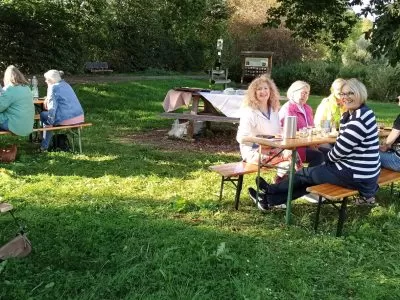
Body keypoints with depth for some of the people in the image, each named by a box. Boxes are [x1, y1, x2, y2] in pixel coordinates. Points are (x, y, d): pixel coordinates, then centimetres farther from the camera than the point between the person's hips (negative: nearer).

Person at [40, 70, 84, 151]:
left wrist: (50, 122, -8)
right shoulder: (65, 84, 19)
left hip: (67, 120, -8)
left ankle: (44, 146, 18)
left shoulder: (53, 87, -6)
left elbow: (52, 107, -13)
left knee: (43, 115, 14)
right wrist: (48, 99, 21)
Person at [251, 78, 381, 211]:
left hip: (358, 176, -10)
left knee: (306, 173, 3)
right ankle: (269, 198, 21)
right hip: (357, 170, 10)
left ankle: (270, 190, 26)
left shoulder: (361, 118, -23)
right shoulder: (349, 115, 11)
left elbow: (341, 149, -23)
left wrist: (328, 159, -2)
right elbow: (342, 146, 13)